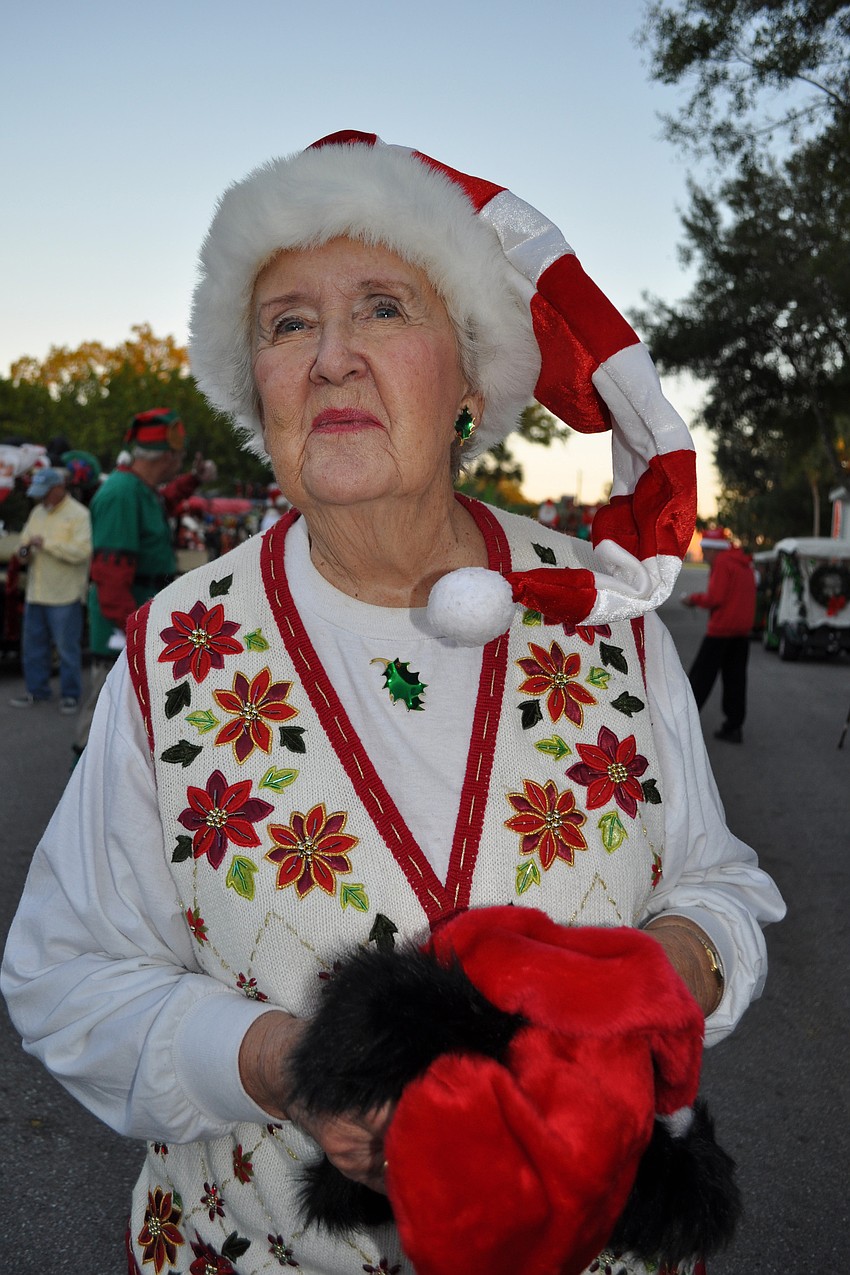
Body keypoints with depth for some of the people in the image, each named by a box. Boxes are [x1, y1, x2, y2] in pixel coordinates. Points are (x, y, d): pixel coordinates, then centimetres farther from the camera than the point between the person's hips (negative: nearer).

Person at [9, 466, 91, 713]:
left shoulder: (78, 514, -9)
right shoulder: (37, 512, 15)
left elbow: (82, 551, -21)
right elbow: (25, 540, 23)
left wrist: (47, 544, -19)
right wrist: (24, 552, -1)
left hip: (64, 595, -7)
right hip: (35, 592, 7)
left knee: (67, 647, 0)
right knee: (33, 645, 13)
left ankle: (70, 694, 12)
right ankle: (37, 691, 25)